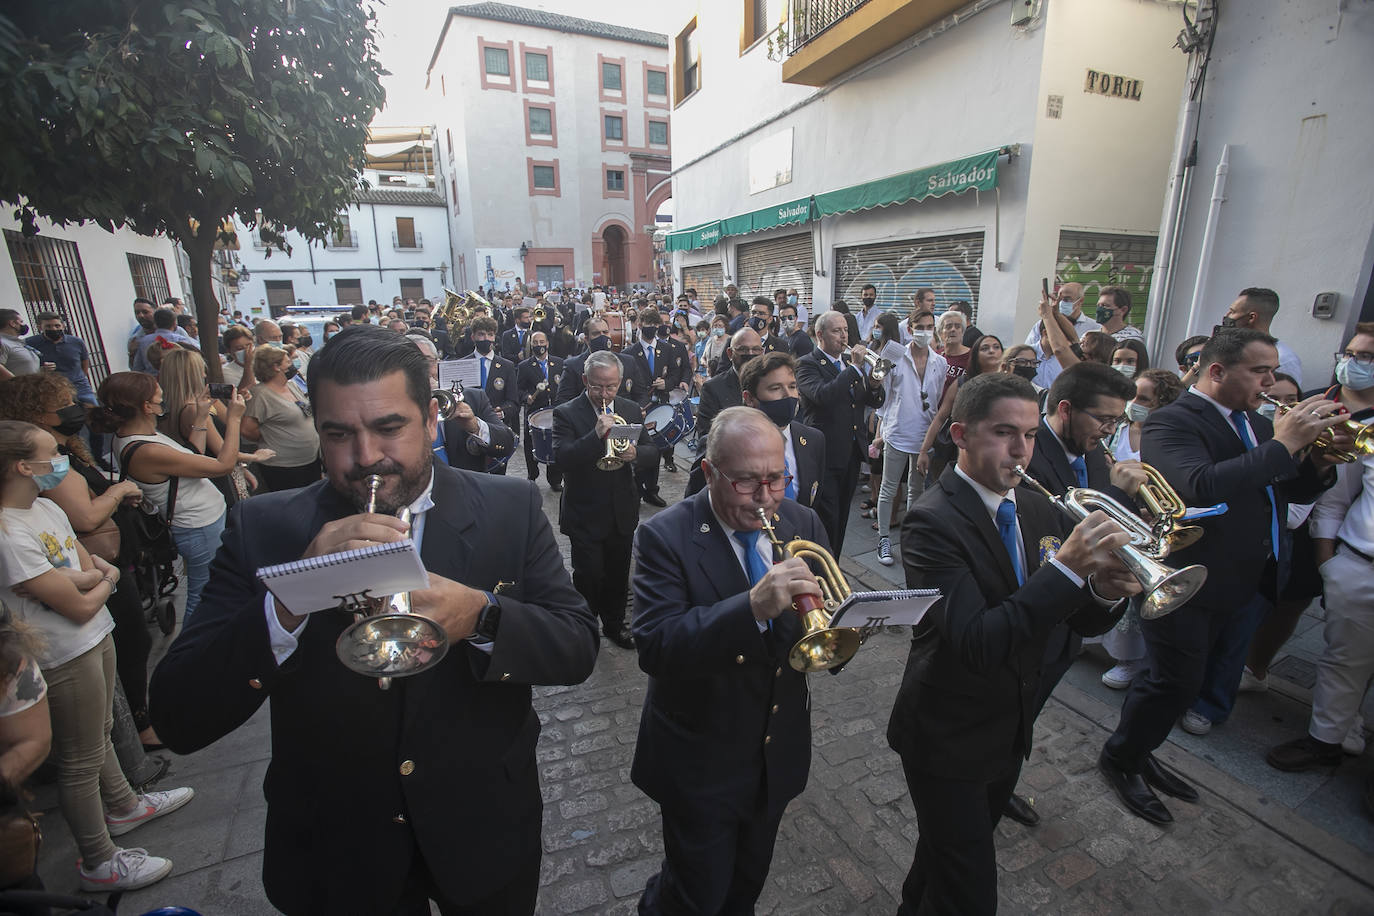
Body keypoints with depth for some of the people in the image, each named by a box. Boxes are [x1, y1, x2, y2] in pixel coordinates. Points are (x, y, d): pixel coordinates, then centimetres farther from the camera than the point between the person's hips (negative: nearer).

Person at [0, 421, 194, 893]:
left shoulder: (46, 507, 1)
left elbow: (91, 569, 5)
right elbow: (81, 608, -21)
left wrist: (70, 578, -16)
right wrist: (103, 582, -2)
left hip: (97, 639, 8)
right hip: (67, 659, -8)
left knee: (101, 734, 27)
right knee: (82, 762, 9)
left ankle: (122, 806, 48)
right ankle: (98, 863, 27)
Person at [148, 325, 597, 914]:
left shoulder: (510, 510, -13)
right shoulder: (263, 528, -12)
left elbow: (578, 647, -14)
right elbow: (177, 721, -15)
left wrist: (481, 617, -32)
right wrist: (289, 603, -32)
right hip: (333, 852, 1)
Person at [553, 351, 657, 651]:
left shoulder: (631, 410, 4)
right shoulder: (566, 413, -10)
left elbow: (652, 454, 3)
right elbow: (562, 459, -22)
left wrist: (636, 453, -20)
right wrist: (597, 434, -33)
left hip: (623, 511, 4)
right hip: (585, 514, -4)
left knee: (618, 573, 16)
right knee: (588, 575, 0)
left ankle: (614, 624, 38)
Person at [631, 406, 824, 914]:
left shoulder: (803, 523, -6)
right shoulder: (664, 537, -21)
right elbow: (653, 646, -31)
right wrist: (752, 607, -43)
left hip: (779, 752, 5)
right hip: (701, 758, -4)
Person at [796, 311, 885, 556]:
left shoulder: (851, 362, 13)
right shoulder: (807, 364, -9)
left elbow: (875, 402, 12)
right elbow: (823, 395, -28)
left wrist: (874, 385, -10)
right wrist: (854, 368, -24)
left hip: (852, 451, 7)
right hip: (825, 453, -7)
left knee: (841, 517, 17)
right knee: (826, 520, -2)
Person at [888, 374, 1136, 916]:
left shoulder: (1038, 510, -2)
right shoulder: (933, 521, -26)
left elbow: (1082, 622, 0)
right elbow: (978, 643, -34)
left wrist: (1107, 589, -21)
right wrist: (1066, 567, -37)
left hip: (1011, 730, 7)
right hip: (948, 742, -7)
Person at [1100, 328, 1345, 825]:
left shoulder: (1255, 424, 10)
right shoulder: (1172, 422, -18)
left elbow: (1294, 491, 13)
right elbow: (1202, 486, -35)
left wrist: (1320, 462, -7)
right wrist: (1283, 444, -29)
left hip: (1231, 581, 9)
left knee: (1175, 678, 18)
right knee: (1175, 681, 1)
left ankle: (1136, 753, 35)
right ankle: (1120, 760, 22)